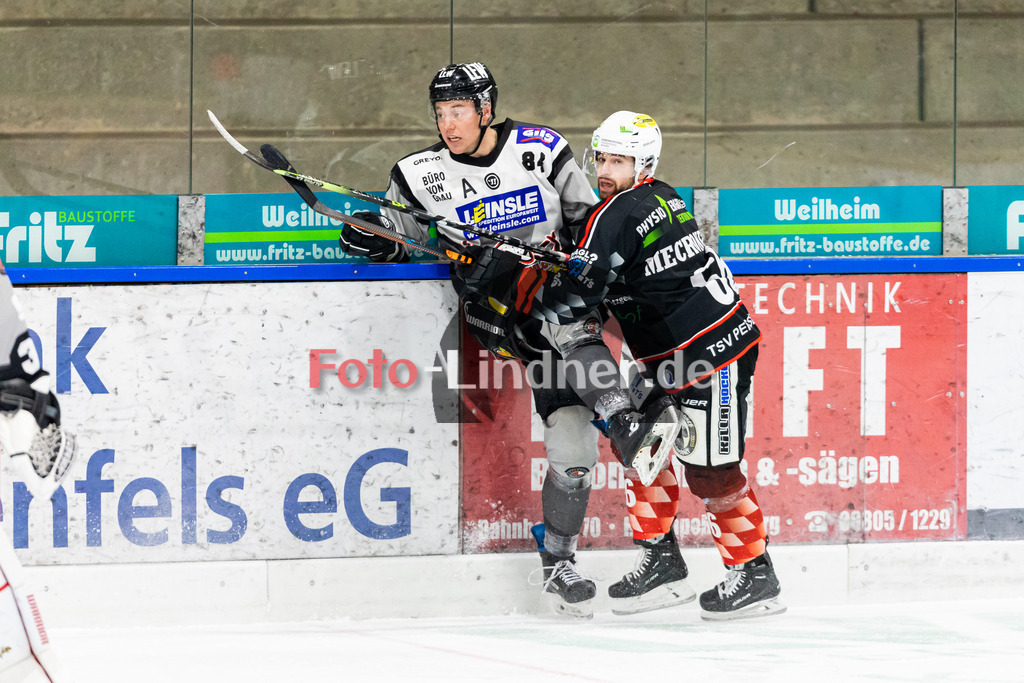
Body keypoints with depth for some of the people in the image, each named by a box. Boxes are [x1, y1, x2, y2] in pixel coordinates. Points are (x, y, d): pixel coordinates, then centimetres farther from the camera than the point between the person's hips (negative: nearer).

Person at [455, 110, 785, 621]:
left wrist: (502, 278, -13)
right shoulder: (661, 199, 11)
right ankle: (660, 563, 14)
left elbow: (572, 299, -21)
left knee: (711, 470, -4)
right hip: (675, 356, 10)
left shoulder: (617, 215, -18)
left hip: (714, 356, -10)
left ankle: (755, 575, 5)